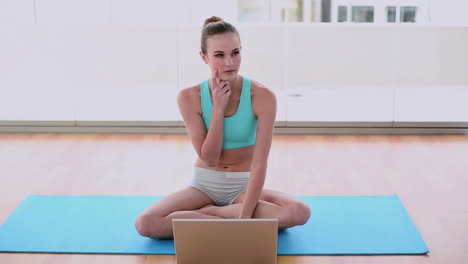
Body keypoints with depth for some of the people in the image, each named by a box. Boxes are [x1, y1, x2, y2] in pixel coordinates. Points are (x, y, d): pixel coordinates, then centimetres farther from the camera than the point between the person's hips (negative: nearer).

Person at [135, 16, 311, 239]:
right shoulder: (189, 97, -12)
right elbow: (209, 158, -14)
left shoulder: (262, 96, -17)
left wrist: (245, 215, -29)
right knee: (145, 223, -25)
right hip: (204, 184, 1)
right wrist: (218, 107, -23)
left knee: (300, 212, -31)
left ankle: (203, 213, -17)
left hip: (244, 185, 0)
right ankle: (231, 218, -17)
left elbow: (259, 163, -20)